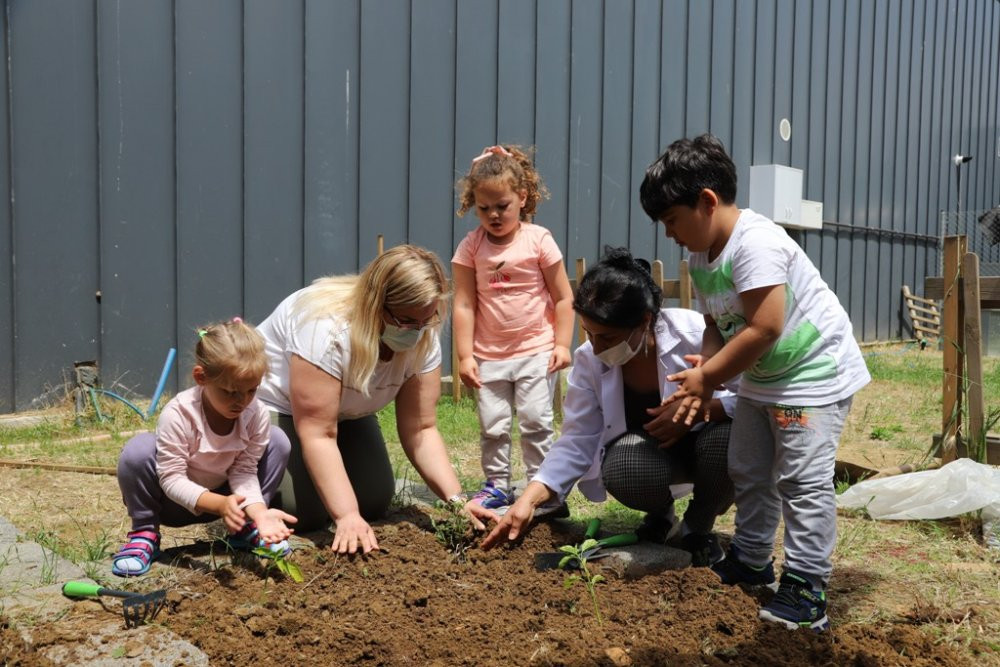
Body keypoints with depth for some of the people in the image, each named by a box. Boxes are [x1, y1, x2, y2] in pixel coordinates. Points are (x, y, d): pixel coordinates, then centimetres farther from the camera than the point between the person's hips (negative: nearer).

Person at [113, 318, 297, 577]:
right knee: (138, 450, -33)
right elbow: (172, 479, -29)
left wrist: (258, 511, -36)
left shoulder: (257, 414, -21)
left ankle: (247, 527, 1)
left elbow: (244, 470, -16)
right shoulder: (178, 414, -31)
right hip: (176, 500, -3)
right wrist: (220, 504, -46)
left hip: (224, 497, 3)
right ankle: (144, 533, -8)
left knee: (278, 441, -15)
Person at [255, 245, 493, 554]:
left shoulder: (423, 339, -19)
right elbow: (317, 434, -35)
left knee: (374, 503, -5)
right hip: (274, 406, -5)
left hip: (346, 413, 6)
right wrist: (346, 516, -40)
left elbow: (420, 430, -17)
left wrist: (456, 499, -28)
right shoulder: (327, 328, -38)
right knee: (306, 512, -18)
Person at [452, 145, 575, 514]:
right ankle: (497, 486, 21)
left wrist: (562, 344, -7)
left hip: (536, 351, -2)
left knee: (536, 420, -3)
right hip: (489, 355, 2)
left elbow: (563, 297, -1)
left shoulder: (539, 240, -4)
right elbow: (464, 304, -3)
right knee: (492, 425, 5)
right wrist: (465, 355, -7)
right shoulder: (470, 247, -2)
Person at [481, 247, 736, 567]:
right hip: (648, 453, 2)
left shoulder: (696, 334, -27)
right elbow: (577, 441, -12)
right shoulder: (589, 360, -15)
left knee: (728, 441, -36)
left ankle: (699, 527, -3)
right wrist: (529, 498, -23)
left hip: (706, 440, -1)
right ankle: (661, 515, 6)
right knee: (621, 471, -33)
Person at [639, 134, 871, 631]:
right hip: (761, 379, 10)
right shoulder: (700, 258, 2)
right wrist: (702, 379, -15)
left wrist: (707, 376, -22)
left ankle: (806, 588, 1)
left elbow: (764, 329, -31)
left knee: (802, 478, -8)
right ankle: (751, 561, 32)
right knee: (748, 472, 16)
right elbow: (718, 326, 3)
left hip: (814, 371, -10)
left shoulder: (755, 242, -28)